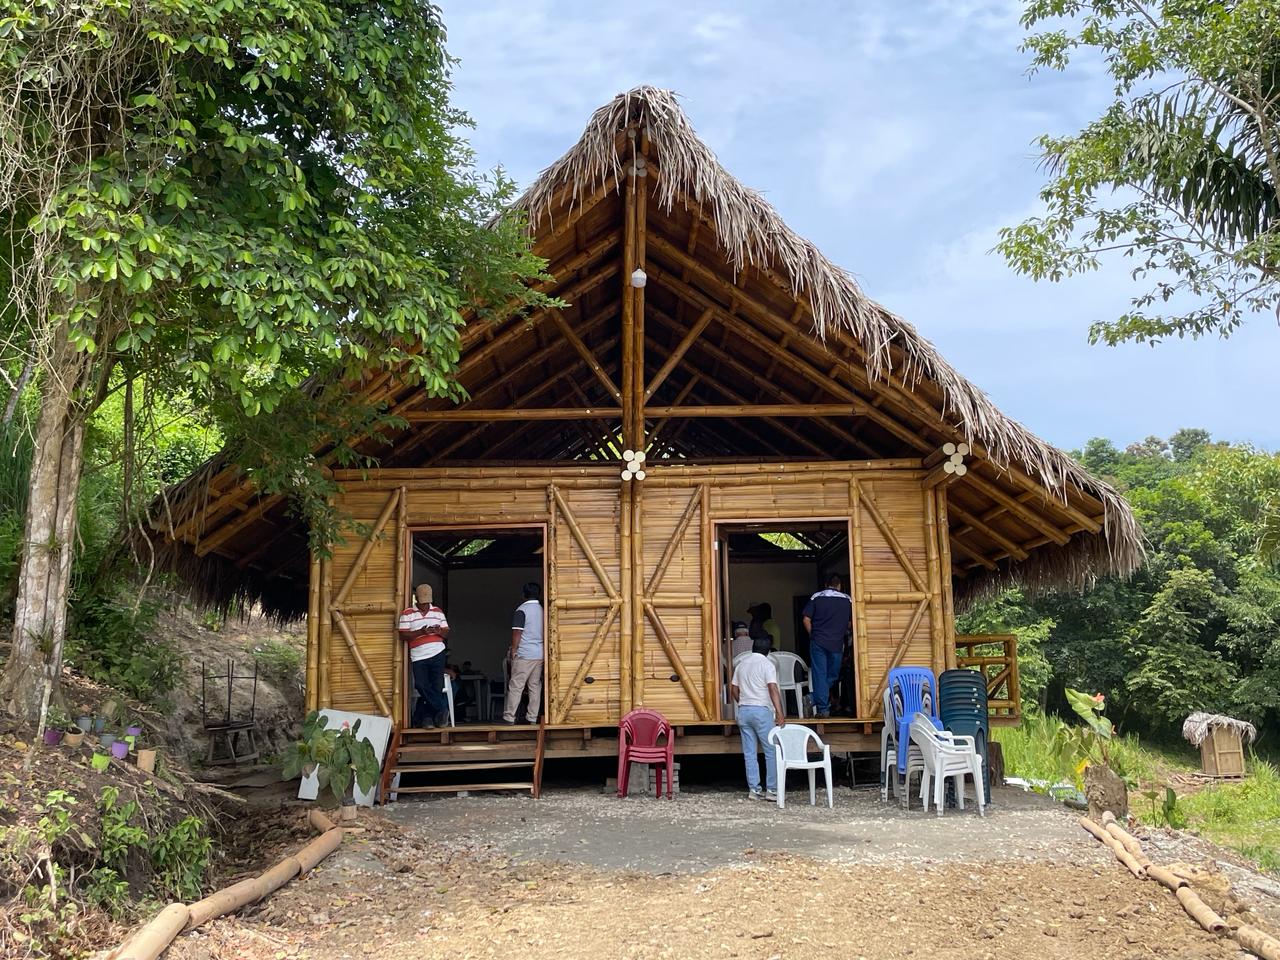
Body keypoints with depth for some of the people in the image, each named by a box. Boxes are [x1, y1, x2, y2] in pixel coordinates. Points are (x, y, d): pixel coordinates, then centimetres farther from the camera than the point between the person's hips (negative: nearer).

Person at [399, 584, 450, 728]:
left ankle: (426, 717, 7)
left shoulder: (438, 612, 13)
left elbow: (447, 633, 14)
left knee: (437, 687, -3)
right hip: (418, 657, -2)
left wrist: (439, 631, -9)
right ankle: (443, 708, 4)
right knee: (422, 686, -10)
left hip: (437, 655, 2)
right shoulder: (407, 614, 4)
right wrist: (421, 632, -17)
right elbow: (402, 635, -5)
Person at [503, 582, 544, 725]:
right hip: (540, 655, 6)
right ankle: (532, 717, 7)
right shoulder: (543, 610, 9)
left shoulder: (521, 610, -8)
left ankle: (509, 717, -4)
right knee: (535, 686, 8)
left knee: (515, 686, -3)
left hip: (524, 655, -6)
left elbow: (517, 633, -11)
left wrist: (513, 651, -3)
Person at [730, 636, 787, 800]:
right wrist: (780, 714, -21)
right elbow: (773, 689, -16)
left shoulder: (741, 664, 13)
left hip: (743, 711, 6)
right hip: (761, 711, -6)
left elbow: (733, 690, 17)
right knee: (772, 751, 1)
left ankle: (753, 790, 6)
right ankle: (771, 790, -2)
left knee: (749, 753, 7)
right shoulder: (766, 664, -6)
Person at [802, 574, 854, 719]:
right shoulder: (847, 600, 3)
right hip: (837, 643, 0)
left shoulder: (816, 597, 3)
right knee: (832, 676, 14)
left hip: (818, 642, 0)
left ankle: (822, 708, -2)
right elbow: (851, 624, 7)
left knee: (820, 675, 2)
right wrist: (848, 632, 28)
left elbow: (806, 620, -1)